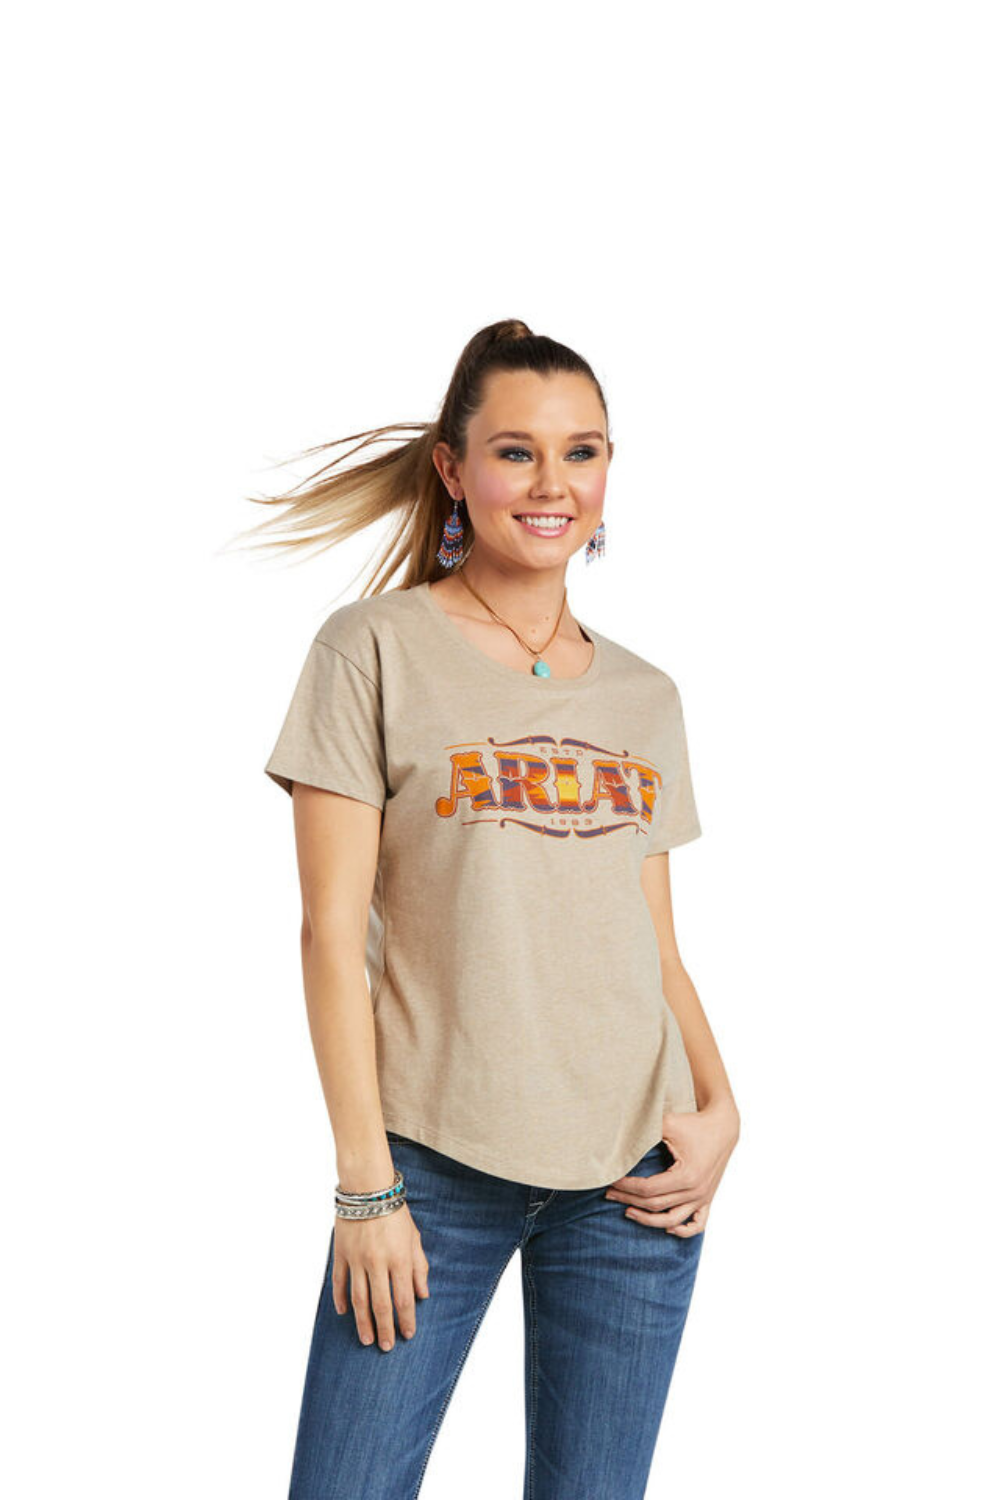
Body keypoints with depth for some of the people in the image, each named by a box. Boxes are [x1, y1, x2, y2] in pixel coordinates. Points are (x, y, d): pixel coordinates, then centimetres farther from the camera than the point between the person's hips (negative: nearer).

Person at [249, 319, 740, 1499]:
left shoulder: (645, 697, 11)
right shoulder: (376, 651, -2)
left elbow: (655, 945, 14)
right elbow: (333, 927, -6)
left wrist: (719, 1107, -2)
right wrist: (366, 1182, -10)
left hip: (633, 1176, 4)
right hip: (435, 1161, -3)